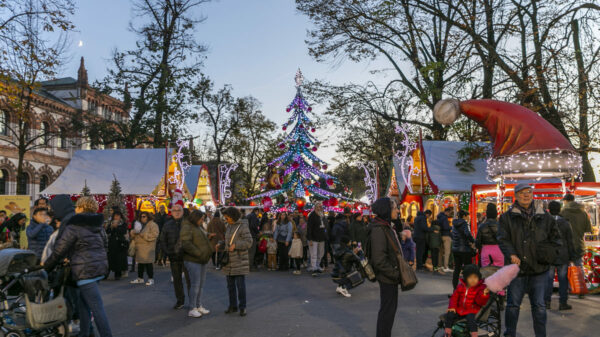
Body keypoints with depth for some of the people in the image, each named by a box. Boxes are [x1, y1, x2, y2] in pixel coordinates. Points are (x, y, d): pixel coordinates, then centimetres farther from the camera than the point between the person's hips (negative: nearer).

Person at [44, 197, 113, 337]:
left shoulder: (74, 227, -11)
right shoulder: (98, 226, 12)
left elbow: (59, 250, -8)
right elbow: (104, 244, 19)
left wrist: (47, 265, 9)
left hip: (85, 271, -8)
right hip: (100, 268, 8)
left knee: (97, 308, -7)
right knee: (83, 302, 21)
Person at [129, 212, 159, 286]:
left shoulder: (153, 225, -4)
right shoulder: (139, 224, 18)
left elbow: (154, 235, -14)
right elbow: (133, 234, 21)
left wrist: (143, 234, -16)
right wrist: (134, 232, -3)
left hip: (148, 247, -7)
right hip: (139, 247, 7)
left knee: (149, 263, -5)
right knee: (140, 263, 12)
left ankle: (151, 279, 1)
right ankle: (140, 278, 21)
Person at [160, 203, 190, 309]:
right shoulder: (168, 225, 10)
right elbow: (162, 240, 16)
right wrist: (167, 251, 3)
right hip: (174, 257, 4)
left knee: (189, 279, -2)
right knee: (176, 280, 12)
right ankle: (180, 301, 26)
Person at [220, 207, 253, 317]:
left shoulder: (243, 226, -12)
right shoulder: (229, 226, 11)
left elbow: (249, 242, -18)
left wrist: (235, 245, -24)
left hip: (239, 261, -7)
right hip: (229, 261, 7)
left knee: (240, 285, -4)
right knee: (230, 284, 11)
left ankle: (242, 307, 8)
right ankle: (233, 306, 22)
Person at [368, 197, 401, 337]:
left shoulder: (386, 226, 9)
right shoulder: (378, 230, -23)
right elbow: (379, 260, -26)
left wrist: (396, 272, 12)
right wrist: (396, 273, -19)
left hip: (390, 276, 10)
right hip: (387, 277, -10)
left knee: (390, 307, 20)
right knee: (387, 309, 2)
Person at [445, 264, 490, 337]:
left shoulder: (481, 287, -6)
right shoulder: (460, 286, 8)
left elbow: (481, 302, -17)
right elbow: (454, 297, 16)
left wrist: (484, 294, -37)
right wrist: (452, 307, 2)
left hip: (473, 311, -4)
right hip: (459, 310, 4)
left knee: (471, 318, -35)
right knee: (449, 315, -15)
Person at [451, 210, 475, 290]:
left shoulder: (455, 224, 9)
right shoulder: (464, 223, -13)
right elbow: (468, 233, -31)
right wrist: (473, 242, -17)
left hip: (455, 249, 7)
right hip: (465, 249, -7)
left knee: (457, 269, 12)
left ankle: (455, 287, 13)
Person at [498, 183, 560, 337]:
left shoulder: (544, 216, 9)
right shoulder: (507, 217, 1)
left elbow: (554, 236, 17)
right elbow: (503, 239, -6)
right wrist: (511, 254, -22)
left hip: (539, 268, 2)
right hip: (517, 267, -2)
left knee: (539, 306, 9)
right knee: (513, 304, 7)